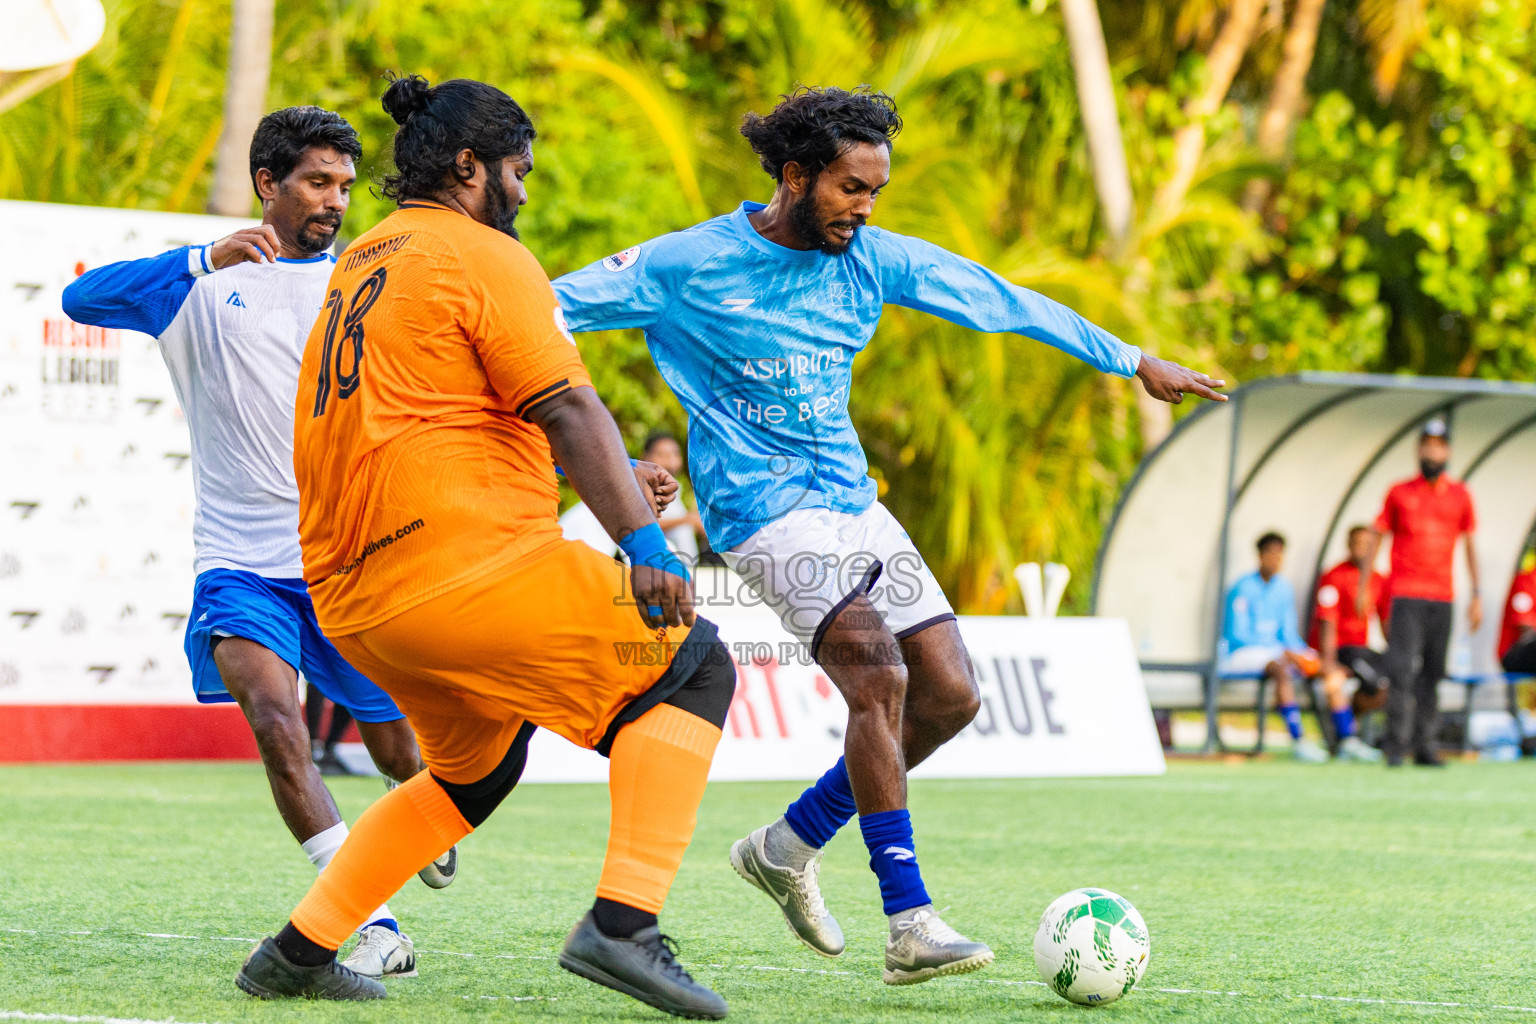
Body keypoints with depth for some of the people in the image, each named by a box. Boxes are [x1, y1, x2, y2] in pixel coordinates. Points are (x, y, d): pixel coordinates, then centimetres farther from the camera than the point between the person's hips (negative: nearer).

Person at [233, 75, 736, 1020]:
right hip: (467, 563, -9)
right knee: (692, 666, -1)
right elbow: (566, 409, -15)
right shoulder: (484, 257, -4)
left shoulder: (359, 267, 23)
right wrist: (642, 541, -21)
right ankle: (623, 924, -15)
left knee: (475, 771, 28)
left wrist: (614, 478, 31)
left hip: (352, 599, 9)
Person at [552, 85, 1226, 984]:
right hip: (764, 505, -7)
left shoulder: (877, 262, 4)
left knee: (950, 696, -1)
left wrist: (1135, 362, 16)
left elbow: (1003, 302, 12)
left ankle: (787, 848, 17)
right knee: (879, 676, -24)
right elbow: (553, 306, -5)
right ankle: (909, 926, -21)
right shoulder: (688, 266, -10)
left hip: (852, 499, 7)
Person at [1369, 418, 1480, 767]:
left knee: (1433, 673, 3)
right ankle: (1396, 744, -13)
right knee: (1401, 669, -13)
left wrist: (1476, 595, 7)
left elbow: (1470, 546, 13)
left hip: (1442, 596, 3)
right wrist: (1363, 587, 2)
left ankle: (1424, 746, 7)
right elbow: (1377, 538, 8)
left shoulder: (1460, 495, 10)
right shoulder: (1399, 493, 5)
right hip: (1406, 593, -3)